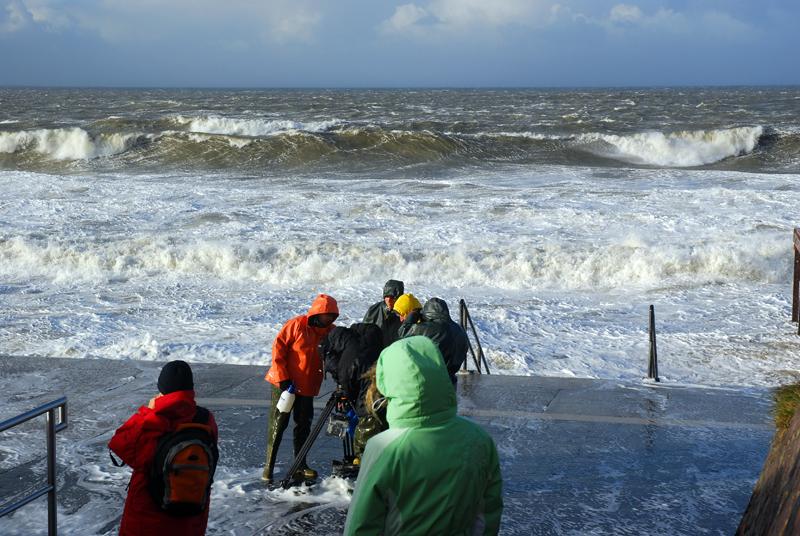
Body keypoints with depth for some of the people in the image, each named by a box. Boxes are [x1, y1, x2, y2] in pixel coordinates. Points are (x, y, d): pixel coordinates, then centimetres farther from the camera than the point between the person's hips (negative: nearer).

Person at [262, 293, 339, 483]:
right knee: (278, 424, -2)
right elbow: (278, 348, -13)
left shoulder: (330, 332, 2)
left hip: (307, 387, 5)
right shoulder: (297, 325, -13)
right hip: (285, 383, -5)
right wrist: (283, 378, -16)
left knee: (304, 425, 10)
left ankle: (300, 465, 19)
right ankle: (268, 466, 4)